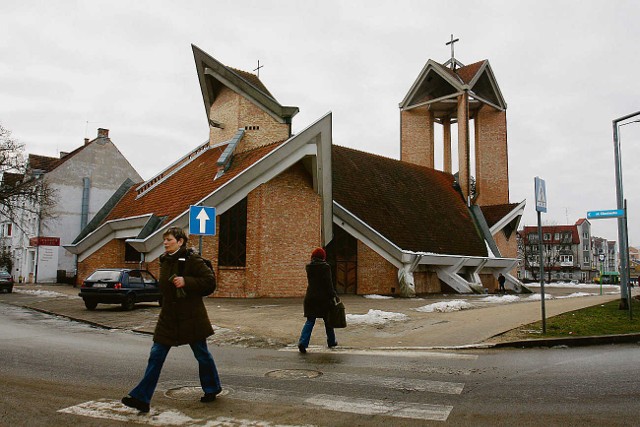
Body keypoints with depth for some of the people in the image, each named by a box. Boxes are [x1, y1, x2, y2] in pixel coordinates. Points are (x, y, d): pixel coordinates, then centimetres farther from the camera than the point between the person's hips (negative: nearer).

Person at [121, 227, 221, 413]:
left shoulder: (192, 259, -14)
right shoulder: (165, 261, 8)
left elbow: (210, 281, -18)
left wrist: (186, 282, -26)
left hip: (190, 317, -6)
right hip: (168, 317, 6)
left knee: (201, 354, 10)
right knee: (156, 355, 2)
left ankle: (212, 388, 33)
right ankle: (141, 398, 6)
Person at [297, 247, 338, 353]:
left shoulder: (309, 267, 5)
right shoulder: (325, 267, -10)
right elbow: (328, 283, -12)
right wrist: (333, 295, -6)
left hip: (310, 297, 3)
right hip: (323, 298, -3)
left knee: (310, 321, 4)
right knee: (328, 320, 14)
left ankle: (303, 342, -13)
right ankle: (331, 342, 27)